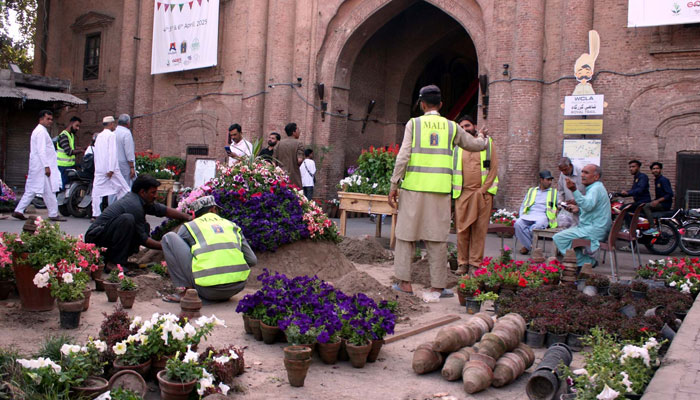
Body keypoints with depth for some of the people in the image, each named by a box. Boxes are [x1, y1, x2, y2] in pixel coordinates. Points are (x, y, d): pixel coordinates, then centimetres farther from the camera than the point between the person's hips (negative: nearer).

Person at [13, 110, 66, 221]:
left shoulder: (39, 131, 20)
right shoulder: (41, 131, -12)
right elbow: (41, 150, -19)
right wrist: (46, 166, -22)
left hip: (36, 167, 10)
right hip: (42, 166, -10)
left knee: (30, 190, 10)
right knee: (49, 191, -5)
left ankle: (18, 211, 11)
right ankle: (53, 214, -2)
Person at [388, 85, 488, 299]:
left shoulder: (414, 123, 2)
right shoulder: (451, 127, 9)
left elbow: (403, 156, -6)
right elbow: (476, 145, 22)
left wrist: (394, 185, -2)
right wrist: (482, 136, 45)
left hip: (414, 187, -1)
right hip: (440, 190, 1)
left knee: (406, 234, 9)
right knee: (437, 238, 6)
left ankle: (404, 282, 13)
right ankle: (437, 286, 10)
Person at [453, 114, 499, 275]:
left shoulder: (487, 143, 9)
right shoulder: (457, 146, 13)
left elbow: (494, 168, 4)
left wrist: (484, 189, -5)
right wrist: (456, 190, 0)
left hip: (482, 194, -1)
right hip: (463, 194, 1)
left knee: (479, 230, -1)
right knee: (462, 230, 0)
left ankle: (475, 263, 5)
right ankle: (462, 263, 8)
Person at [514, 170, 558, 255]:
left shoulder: (554, 192, 23)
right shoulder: (531, 191, 27)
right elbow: (523, 206, 22)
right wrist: (522, 216, 4)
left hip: (543, 216, -2)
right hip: (528, 215, 2)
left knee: (537, 226, -40)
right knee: (518, 223, -33)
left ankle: (528, 246, -19)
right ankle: (531, 247, -27)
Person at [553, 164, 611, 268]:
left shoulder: (596, 188, -15)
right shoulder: (595, 188, 20)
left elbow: (588, 205, -35)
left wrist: (574, 190, -45)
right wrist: (579, 209, 15)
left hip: (594, 230, -11)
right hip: (595, 229, 11)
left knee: (558, 238, -16)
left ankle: (586, 262, -7)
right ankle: (589, 261, 13)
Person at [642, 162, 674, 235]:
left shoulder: (663, 180, -12)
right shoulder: (656, 180, 18)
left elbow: (670, 194, -21)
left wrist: (658, 201, -26)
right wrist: (654, 201, 10)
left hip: (665, 204, -10)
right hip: (659, 203, 10)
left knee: (646, 206, -26)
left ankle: (653, 228, -30)